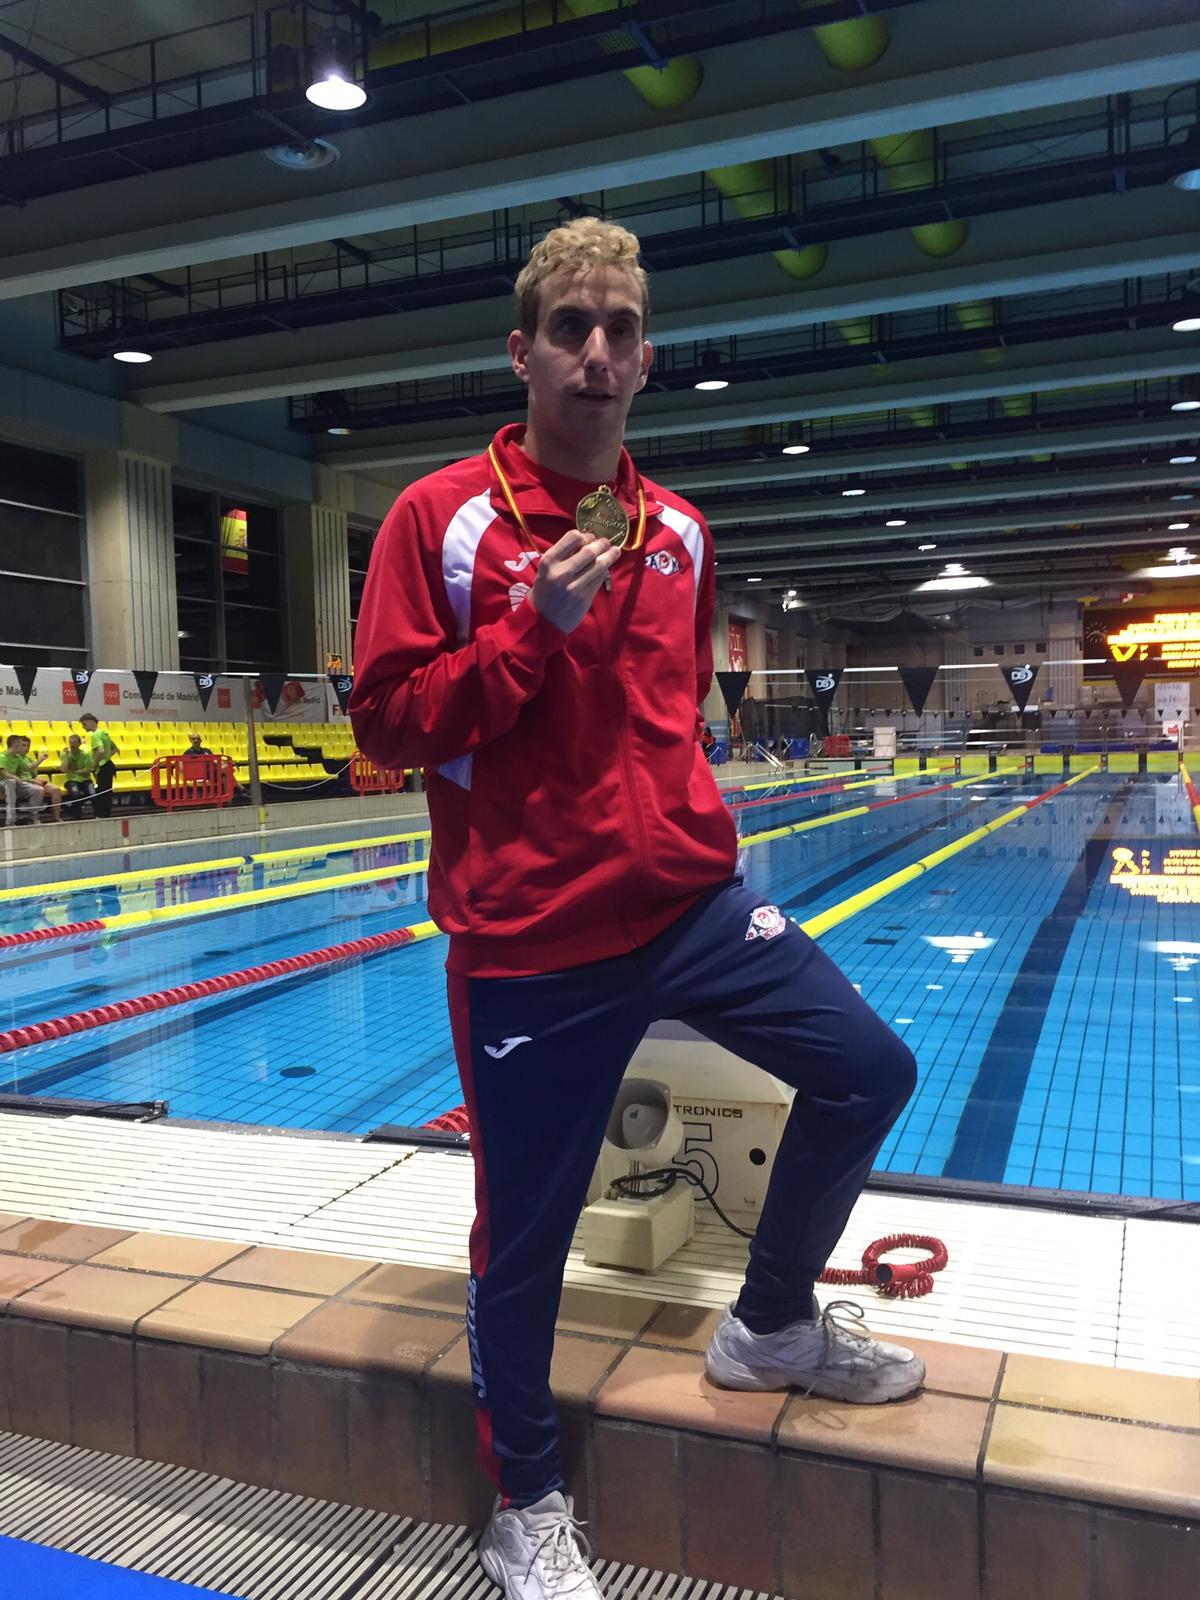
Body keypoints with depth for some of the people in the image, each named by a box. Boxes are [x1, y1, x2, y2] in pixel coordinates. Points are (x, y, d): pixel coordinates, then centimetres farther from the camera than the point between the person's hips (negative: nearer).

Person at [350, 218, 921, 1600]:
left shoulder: (677, 531, 9)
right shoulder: (441, 517, -7)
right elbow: (387, 724, -10)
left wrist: (687, 831, 14)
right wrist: (535, 627, -19)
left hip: (688, 900, 5)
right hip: (526, 939, -5)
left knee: (867, 1070, 3)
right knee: (524, 1237, 6)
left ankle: (772, 1324, 29)